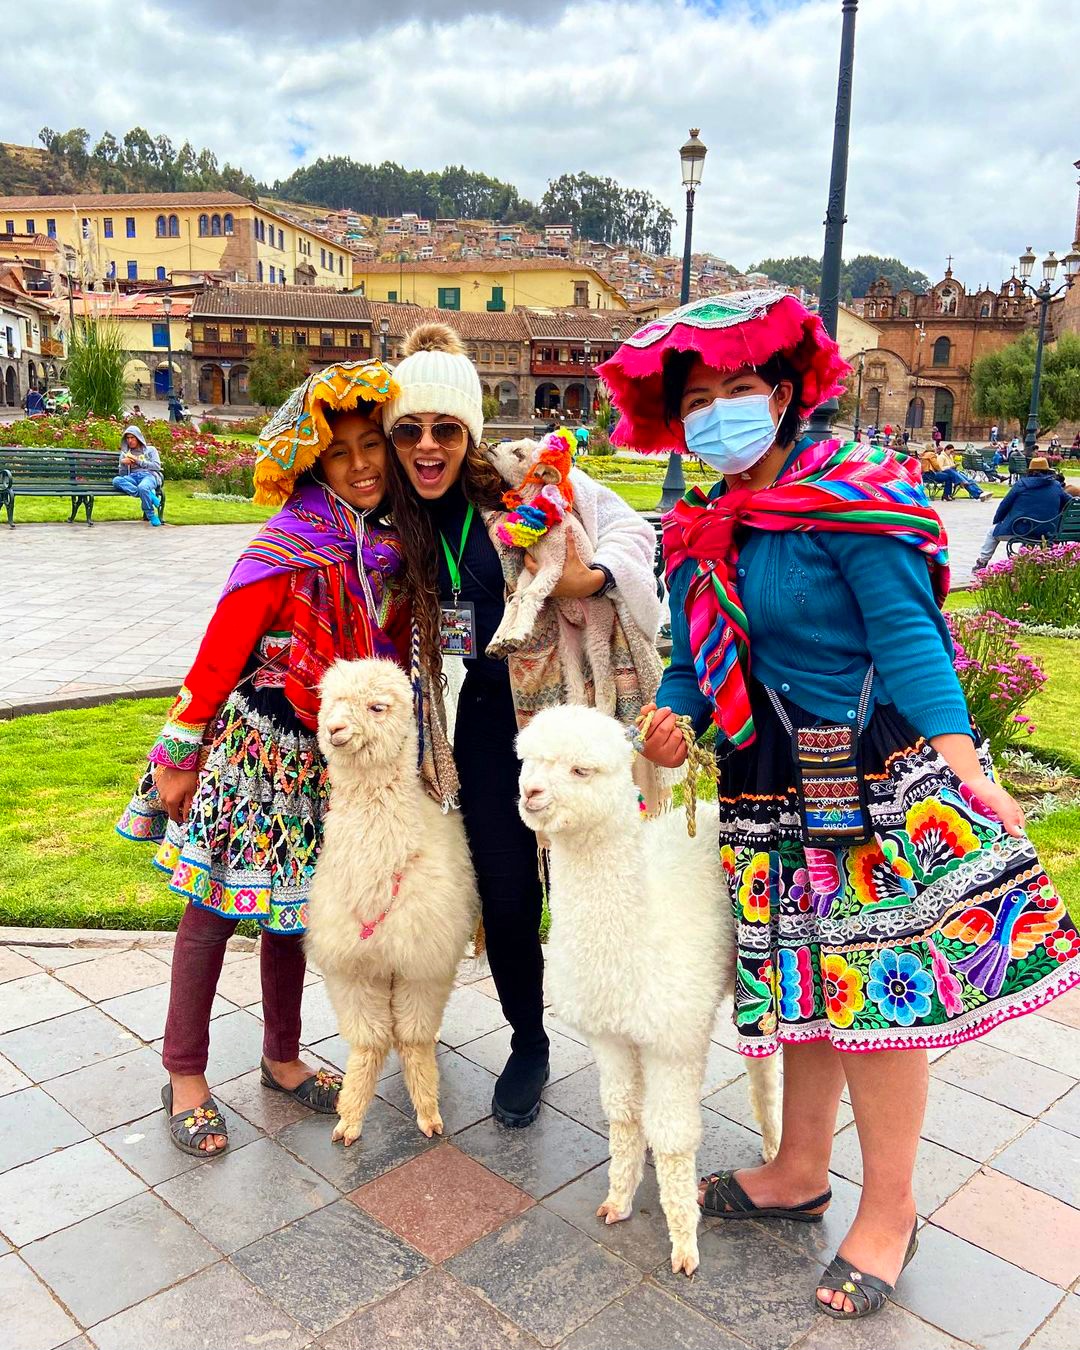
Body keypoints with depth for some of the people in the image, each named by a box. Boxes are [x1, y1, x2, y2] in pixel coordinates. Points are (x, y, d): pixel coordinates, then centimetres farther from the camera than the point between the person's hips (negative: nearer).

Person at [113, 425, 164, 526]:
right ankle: (149, 495, -38)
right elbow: (122, 474, 20)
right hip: (133, 477, 3)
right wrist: (123, 463, -1)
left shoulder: (150, 450, 20)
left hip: (149, 475, -3)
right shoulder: (125, 453, 28)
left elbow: (157, 466, 3)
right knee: (116, 480, -33)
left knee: (142, 488, -41)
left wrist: (138, 461, -2)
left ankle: (151, 516, -27)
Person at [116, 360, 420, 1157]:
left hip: (331, 759, 5)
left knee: (291, 910, 17)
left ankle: (283, 1058, 35)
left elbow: (394, 651, 8)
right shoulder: (285, 549, -17)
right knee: (215, 908, 6)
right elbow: (219, 655, -14)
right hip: (251, 751, -5)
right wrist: (177, 756, -10)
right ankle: (185, 1075, 23)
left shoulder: (396, 545, 0)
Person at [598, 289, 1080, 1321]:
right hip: (772, 791, 7)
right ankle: (800, 1172, 37)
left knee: (874, 992, 2)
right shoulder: (698, 534, 10)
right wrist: (674, 715, -7)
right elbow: (692, 660, 14)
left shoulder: (852, 495, -10)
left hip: (874, 784, -6)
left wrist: (959, 758, -28)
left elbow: (907, 635, -18)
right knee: (800, 984, 17)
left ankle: (888, 1209, 23)